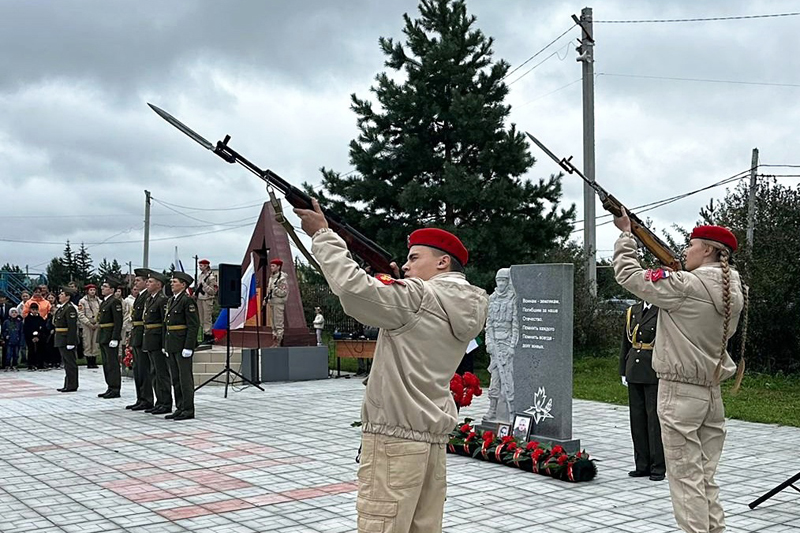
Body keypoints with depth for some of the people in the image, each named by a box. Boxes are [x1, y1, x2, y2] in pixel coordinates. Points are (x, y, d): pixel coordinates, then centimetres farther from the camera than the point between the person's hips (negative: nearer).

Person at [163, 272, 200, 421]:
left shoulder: (187, 301, -12)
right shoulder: (171, 300, 16)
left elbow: (193, 325, -16)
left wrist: (188, 347, -20)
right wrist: (165, 345, 15)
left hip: (182, 346, -9)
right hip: (171, 346, 9)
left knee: (185, 378, -4)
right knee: (175, 379, 12)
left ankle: (188, 410, 2)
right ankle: (180, 408, 19)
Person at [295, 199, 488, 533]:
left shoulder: (417, 298, -12)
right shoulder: (465, 309, 12)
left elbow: (354, 288, -19)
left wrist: (322, 234, -8)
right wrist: (397, 286, 11)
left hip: (395, 436, -9)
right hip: (433, 435, 9)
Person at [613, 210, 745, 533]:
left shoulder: (685, 286, -16)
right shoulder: (733, 292, 6)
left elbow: (627, 274, -9)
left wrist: (625, 233, 5)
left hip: (680, 393, -8)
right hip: (712, 391, 8)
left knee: (686, 478, -3)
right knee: (706, 478, 14)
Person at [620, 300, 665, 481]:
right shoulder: (632, 311, 12)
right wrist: (624, 371, 14)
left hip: (655, 373, -6)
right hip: (634, 372, 6)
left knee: (655, 418, -1)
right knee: (637, 418, 9)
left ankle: (658, 467, 9)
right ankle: (642, 465, 18)